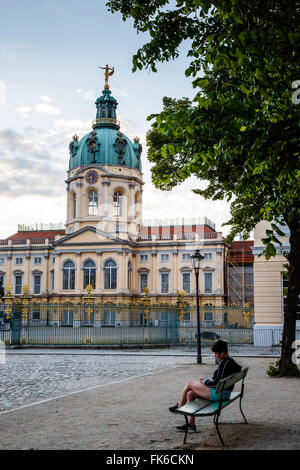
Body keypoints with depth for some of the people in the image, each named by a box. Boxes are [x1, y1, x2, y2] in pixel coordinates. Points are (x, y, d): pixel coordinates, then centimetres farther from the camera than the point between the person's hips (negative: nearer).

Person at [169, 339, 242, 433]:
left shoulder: (224, 362, -20)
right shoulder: (232, 361, 10)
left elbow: (218, 383, -21)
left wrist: (205, 381, -6)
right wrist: (208, 381, 10)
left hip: (218, 393, -10)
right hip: (224, 393, 10)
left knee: (189, 383, 1)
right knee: (190, 394, 9)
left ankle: (179, 406, 23)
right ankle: (191, 425, 10)